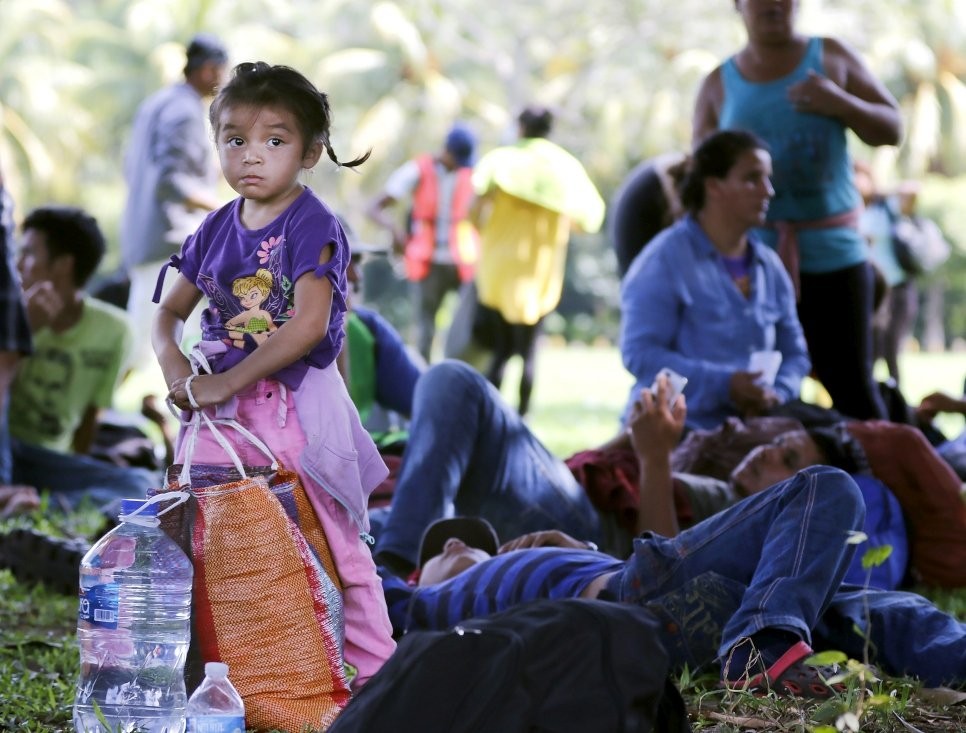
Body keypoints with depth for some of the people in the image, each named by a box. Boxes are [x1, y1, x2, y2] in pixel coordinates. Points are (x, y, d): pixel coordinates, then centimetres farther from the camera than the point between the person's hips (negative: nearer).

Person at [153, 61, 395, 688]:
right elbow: (170, 312, 16)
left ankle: (379, 673, 10)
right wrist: (175, 365, -6)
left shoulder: (312, 225, -11)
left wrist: (225, 382, -20)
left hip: (295, 407, -6)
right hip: (221, 410, 6)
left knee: (338, 545, 0)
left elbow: (308, 325, -21)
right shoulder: (217, 230, 9)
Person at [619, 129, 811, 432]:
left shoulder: (770, 267, 15)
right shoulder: (665, 260, -4)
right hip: (677, 427, -6)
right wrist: (724, 385, -22)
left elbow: (794, 353, 19)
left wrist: (776, 395, -5)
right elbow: (639, 353, -13)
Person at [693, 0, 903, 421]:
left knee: (851, 386, -4)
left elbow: (891, 129, 9)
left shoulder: (831, 58, 9)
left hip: (832, 253, -1)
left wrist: (839, 103, -8)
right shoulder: (718, 84, 11)